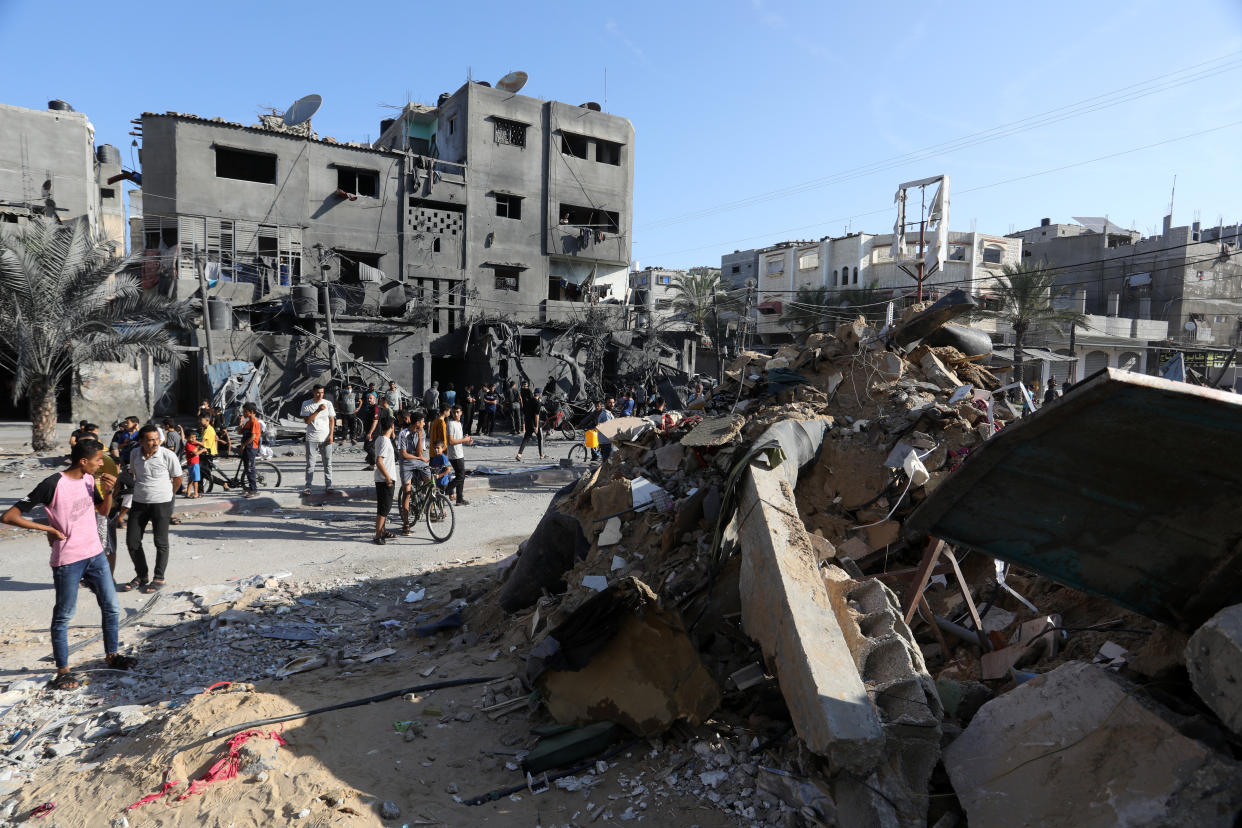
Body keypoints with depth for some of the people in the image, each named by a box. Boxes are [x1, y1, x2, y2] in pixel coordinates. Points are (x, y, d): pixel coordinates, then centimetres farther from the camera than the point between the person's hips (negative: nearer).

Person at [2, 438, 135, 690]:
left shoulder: (90, 479, 3)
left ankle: (112, 655, 28)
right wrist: (49, 529, -16)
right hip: (68, 561, -7)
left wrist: (109, 491, -1)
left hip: (95, 554, 7)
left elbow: (103, 510, 18)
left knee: (111, 607, 13)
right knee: (63, 615, 6)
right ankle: (62, 672, 18)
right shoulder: (53, 485, -18)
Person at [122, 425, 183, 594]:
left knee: (161, 542, 3)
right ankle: (141, 575, 25)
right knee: (132, 540, 7)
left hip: (161, 503, -5)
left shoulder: (168, 456, -15)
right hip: (139, 503, 5)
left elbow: (177, 479, -1)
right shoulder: (134, 453, -1)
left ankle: (159, 578, 16)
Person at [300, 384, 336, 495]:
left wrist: (331, 435, -3)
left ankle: (328, 486, 10)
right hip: (311, 438, -1)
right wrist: (318, 410, -19)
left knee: (328, 463, 3)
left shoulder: (328, 404, 3)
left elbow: (332, 420, 6)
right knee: (310, 464, 2)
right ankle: (308, 486, 7)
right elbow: (307, 421, -9)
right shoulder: (306, 404, 0)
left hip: (326, 438, 1)